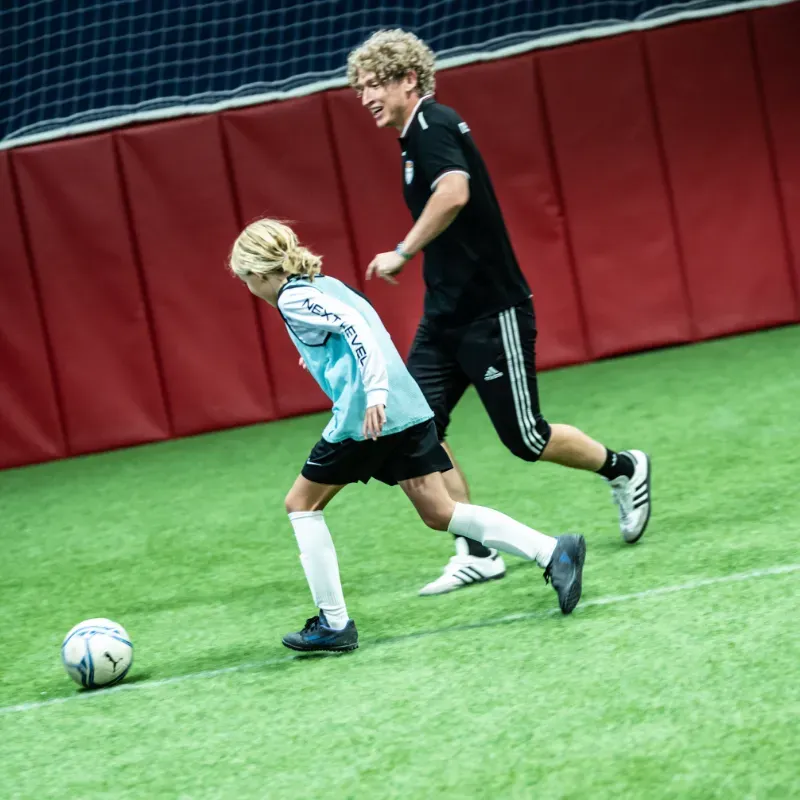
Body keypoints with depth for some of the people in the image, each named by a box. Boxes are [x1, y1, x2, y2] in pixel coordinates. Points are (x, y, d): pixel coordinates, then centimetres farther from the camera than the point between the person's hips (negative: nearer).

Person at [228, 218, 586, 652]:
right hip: (409, 407, 8)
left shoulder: (292, 298, -5)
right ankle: (553, 552, -4)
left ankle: (333, 623, 5)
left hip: (364, 417, -8)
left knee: (301, 503, 8)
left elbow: (351, 324, -19)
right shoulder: (324, 284, 21)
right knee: (439, 512, 9)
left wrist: (374, 391, -27)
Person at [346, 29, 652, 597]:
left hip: (492, 315, -9)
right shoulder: (417, 135, 14)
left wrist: (403, 252, -27)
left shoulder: (432, 124, -16)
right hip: (445, 317, 9)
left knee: (527, 440, 1)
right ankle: (477, 553, 1)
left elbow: (455, 191, -34)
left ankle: (624, 469, 26)